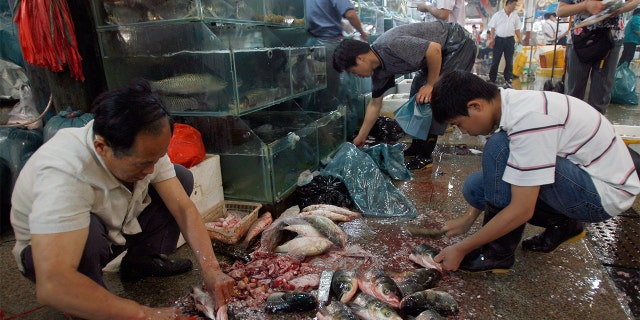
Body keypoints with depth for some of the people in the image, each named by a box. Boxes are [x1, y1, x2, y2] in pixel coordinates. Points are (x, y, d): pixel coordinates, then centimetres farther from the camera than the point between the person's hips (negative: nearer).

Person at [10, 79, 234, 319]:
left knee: (182, 177, -9)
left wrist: (210, 270, -29)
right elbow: (51, 286, -45)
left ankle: (141, 261, 3)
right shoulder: (64, 174, -40)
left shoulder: (146, 148, -21)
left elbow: (183, 207, -18)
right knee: (88, 230, -40)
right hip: (49, 251, -5)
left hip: (111, 231, 6)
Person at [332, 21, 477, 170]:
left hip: (458, 44, -9)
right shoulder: (379, 70, -1)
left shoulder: (391, 45, -30)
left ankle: (425, 155, -4)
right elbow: (375, 104, 8)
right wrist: (361, 137, 12)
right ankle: (417, 147, 20)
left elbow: (434, 49, -31)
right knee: (417, 95, 10)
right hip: (444, 51, 9)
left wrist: (431, 85, -20)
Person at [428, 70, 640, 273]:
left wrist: (461, 249, -21)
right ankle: (562, 224, 10)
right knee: (475, 185, 0)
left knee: (500, 148, -28)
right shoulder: (509, 104, -5)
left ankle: (497, 253, -14)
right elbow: (492, 174, 9)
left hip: (607, 192, -8)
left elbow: (522, 210, -29)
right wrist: (469, 218, 9)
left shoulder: (527, 119, -31)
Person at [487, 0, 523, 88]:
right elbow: (493, 27, 0)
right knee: (495, 60, 1)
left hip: (510, 40, 3)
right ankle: (492, 79, 8)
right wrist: (492, 39, -9)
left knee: (509, 61, 3)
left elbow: (517, 29, 13)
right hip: (499, 39, -3)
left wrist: (519, 38, 1)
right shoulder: (498, 14, 1)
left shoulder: (515, 16, 10)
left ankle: (508, 80, 8)